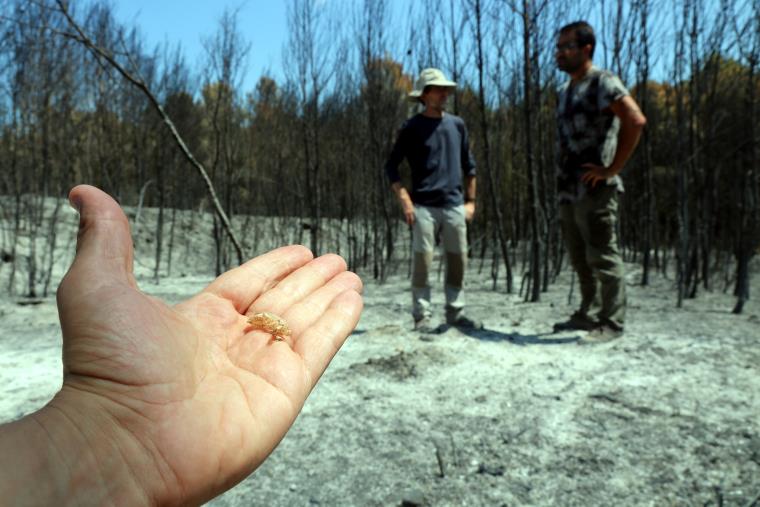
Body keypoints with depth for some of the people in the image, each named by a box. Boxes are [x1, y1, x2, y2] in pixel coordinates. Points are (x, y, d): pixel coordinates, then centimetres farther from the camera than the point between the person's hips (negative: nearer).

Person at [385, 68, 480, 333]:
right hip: (423, 206, -4)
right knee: (422, 259, -7)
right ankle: (422, 315, 1)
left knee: (458, 259, 4)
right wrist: (405, 200, -10)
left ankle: (455, 312, 17)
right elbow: (391, 166, 1)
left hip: (454, 205, 4)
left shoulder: (457, 125, 14)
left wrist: (470, 200, 14)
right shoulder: (412, 128, 2)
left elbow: (468, 165, 20)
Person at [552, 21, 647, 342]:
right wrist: (561, 176, 15)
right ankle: (587, 314, 26)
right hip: (568, 191, 9)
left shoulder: (602, 82, -7)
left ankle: (611, 323, 5)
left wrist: (613, 168, -18)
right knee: (580, 259, 14)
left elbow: (636, 121, -19)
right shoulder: (564, 91, 19)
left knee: (602, 258, -4)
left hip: (594, 190, -8)